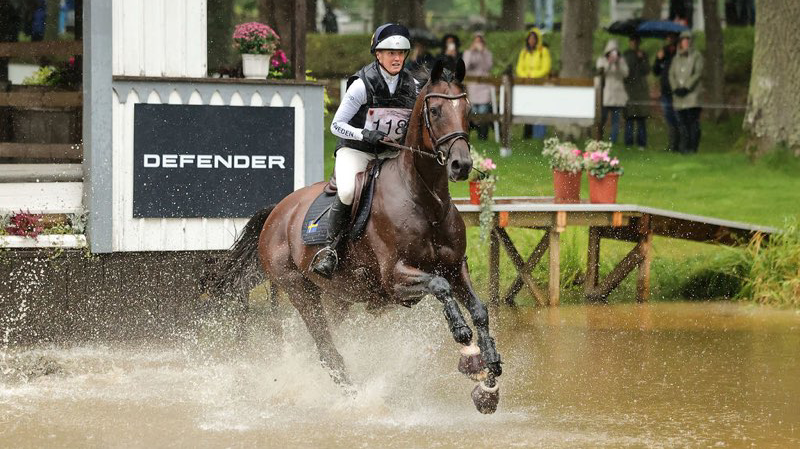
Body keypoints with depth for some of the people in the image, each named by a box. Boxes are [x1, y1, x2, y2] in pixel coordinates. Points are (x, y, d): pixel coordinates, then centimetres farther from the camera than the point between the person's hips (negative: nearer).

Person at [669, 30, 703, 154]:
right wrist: (675, 88, -5)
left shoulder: (696, 56, 3)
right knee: (682, 122, 2)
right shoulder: (677, 58, 18)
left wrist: (686, 88, -12)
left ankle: (692, 147, -10)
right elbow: (671, 74, 13)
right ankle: (683, 147, 5)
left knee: (693, 121, -10)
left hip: (692, 94, -4)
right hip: (679, 96, 4)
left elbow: (698, 73, -6)